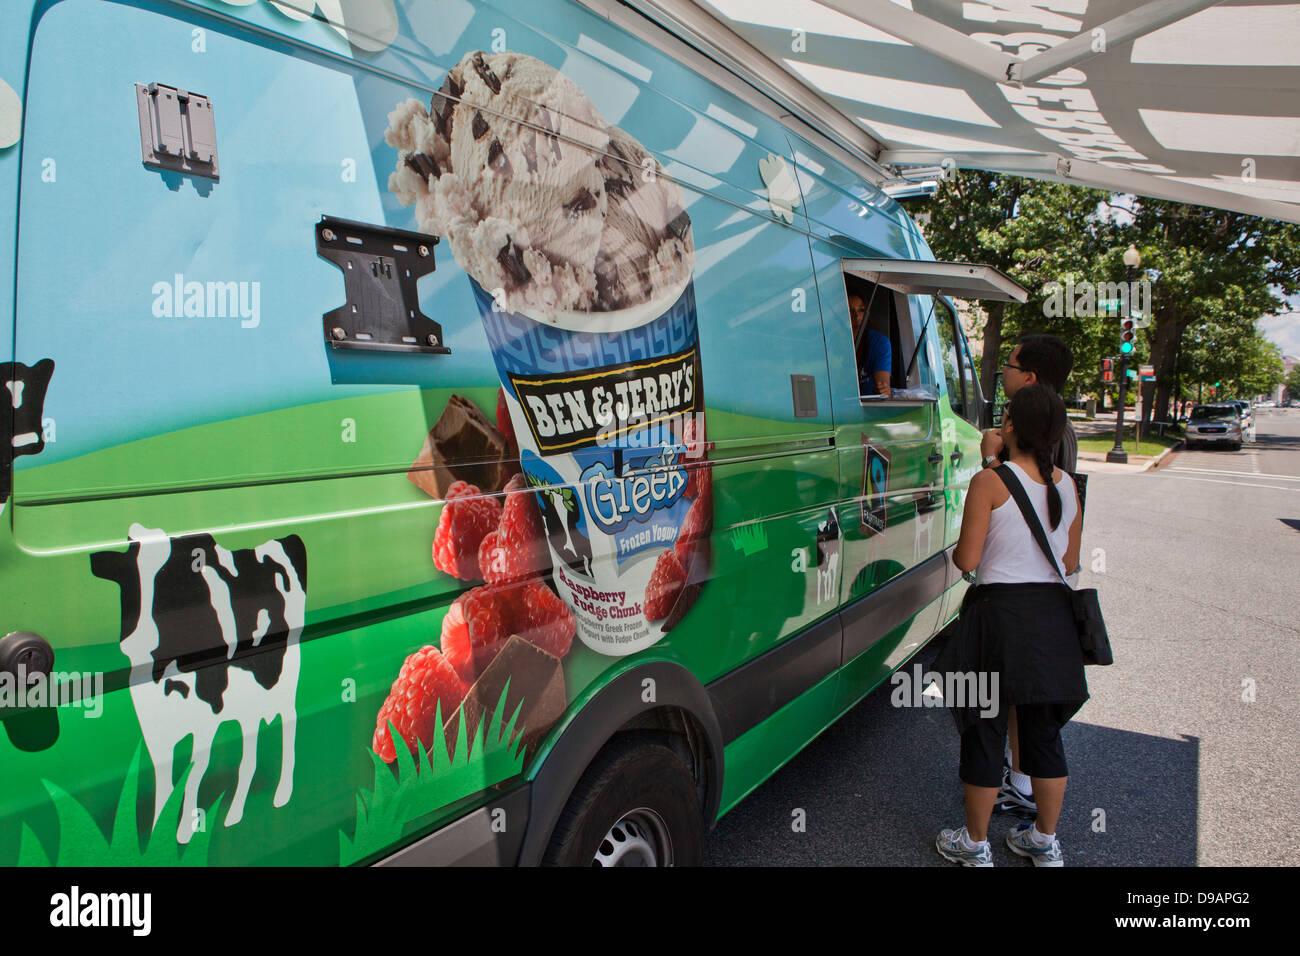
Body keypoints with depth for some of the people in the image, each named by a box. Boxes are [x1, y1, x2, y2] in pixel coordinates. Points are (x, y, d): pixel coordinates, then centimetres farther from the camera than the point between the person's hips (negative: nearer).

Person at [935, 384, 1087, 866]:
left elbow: (966, 560, -14)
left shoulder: (989, 482, -14)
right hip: (1053, 613, 6)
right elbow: (1070, 562, 11)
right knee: (1043, 731, 18)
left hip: (1001, 611, -6)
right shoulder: (1067, 485, 4)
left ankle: (975, 844, 22)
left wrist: (955, 548, 8)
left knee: (984, 731, 8)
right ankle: (1045, 841, 32)